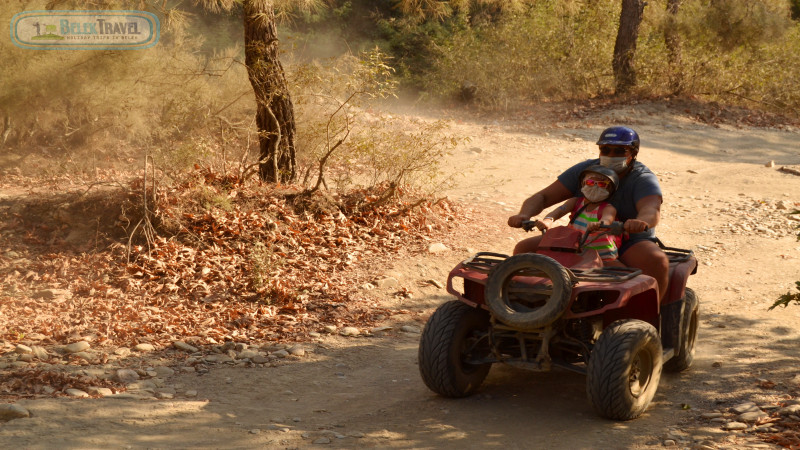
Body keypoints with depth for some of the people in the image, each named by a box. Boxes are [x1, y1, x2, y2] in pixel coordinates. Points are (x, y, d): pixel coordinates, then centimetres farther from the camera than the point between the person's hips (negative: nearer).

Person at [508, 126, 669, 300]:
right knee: (524, 248, -12)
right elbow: (543, 197, -4)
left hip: (630, 244, -3)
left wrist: (640, 222, -57)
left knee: (658, 261, -36)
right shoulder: (584, 170, 0)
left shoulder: (643, 179, -10)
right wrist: (524, 215, -27)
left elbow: (652, 211, -31)